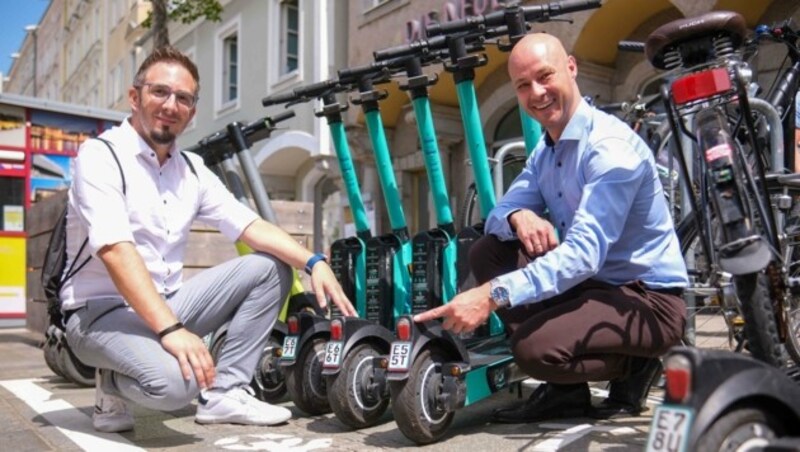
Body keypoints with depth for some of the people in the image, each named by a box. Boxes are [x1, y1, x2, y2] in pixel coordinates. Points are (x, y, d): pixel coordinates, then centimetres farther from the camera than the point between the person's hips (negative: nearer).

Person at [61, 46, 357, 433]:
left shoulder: (191, 169, 7)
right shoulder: (100, 155, -13)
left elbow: (251, 226, -1)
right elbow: (116, 251, -26)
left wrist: (314, 263, -18)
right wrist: (171, 330, -36)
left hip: (166, 303, 7)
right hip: (102, 309, -7)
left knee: (270, 267, -4)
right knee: (174, 380, -35)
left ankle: (224, 392, -5)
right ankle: (113, 385, 1)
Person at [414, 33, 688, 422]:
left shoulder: (611, 147, -21)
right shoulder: (545, 150, 8)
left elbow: (583, 253, -33)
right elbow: (498, 215, 5)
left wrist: (492, 295, -40)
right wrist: (519, 216, -21)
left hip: (648, 298, -8)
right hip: (590, 283, 9)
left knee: (536, 348, -30)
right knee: (487, 251, -3)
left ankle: (634, 367, 3)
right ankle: (565, 389, 3)